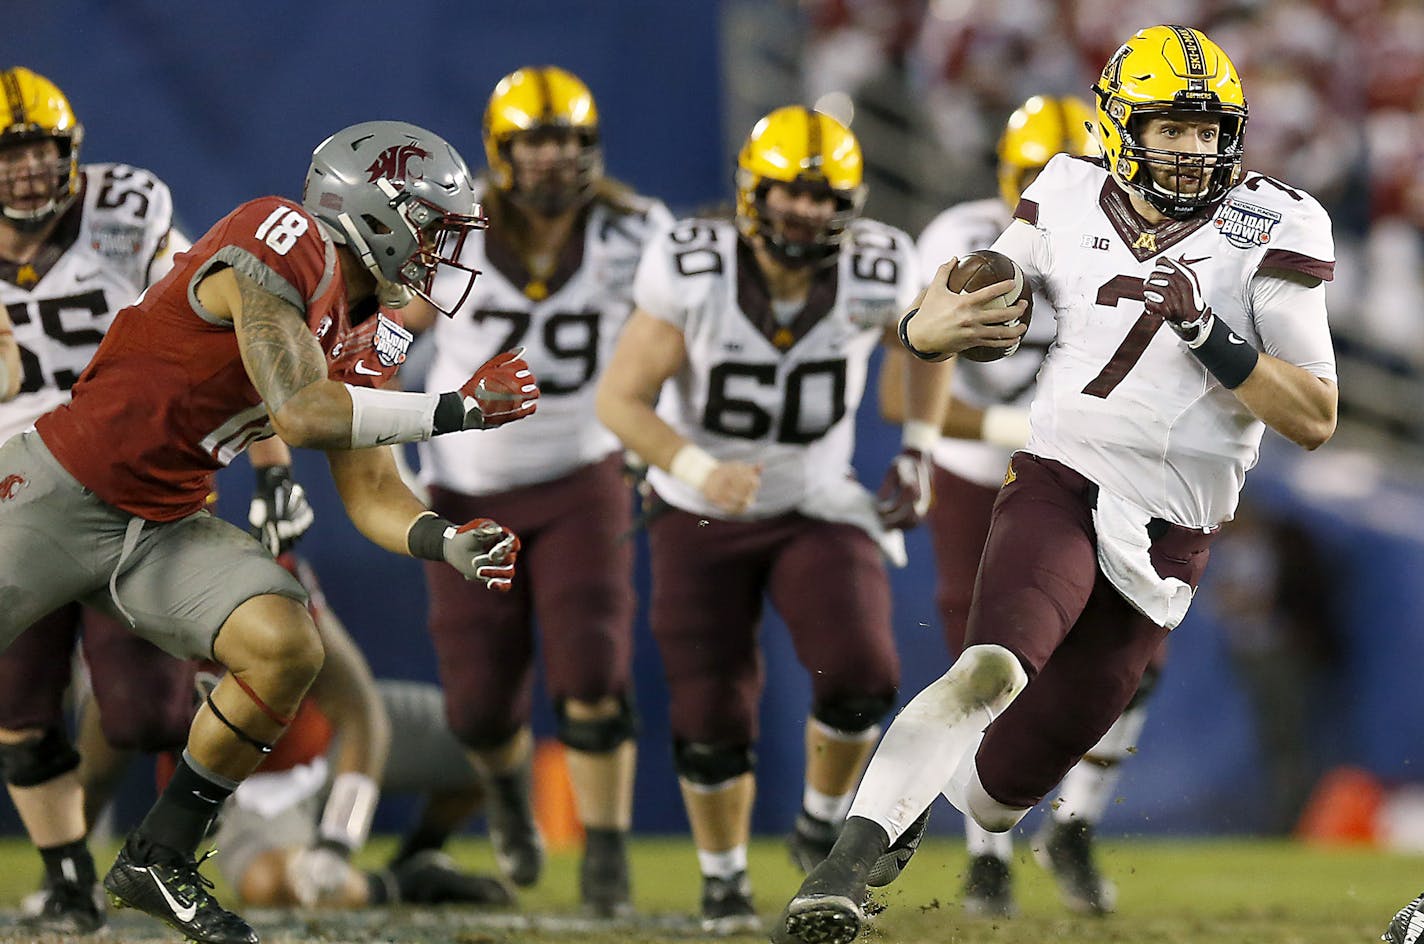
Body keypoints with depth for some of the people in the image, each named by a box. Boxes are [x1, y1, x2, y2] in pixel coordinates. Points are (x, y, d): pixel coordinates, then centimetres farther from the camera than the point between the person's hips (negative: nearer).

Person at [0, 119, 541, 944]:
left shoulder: (364, 342, 7)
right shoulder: (288, 244, -19)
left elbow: (372, 493, 8)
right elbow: (300, 412, -26)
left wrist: (451, 543, -11)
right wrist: (456, 410, -22)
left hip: (166, 529, 7)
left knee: (287, 650, -13)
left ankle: (160, 857, 2)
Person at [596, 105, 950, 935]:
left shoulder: (874, 277, -17)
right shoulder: (695, 275, -23)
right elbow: (621, 401, -17)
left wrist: (918, 454, 2)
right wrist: (699, 471, -32)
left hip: (817, 511, 1)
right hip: (702, 520, -1)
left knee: (861, 675, -22)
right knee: (712, 719, -2)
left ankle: (823, 828, 6)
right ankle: (724, 878, 25)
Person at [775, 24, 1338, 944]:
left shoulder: (1269, 232, -4)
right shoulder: (1070, 202, 2)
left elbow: (1316, 418, -7)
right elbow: (961, 316, 12)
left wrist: (1206, 334, -22)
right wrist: (930, 326, -14)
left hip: (1166, 538, 1)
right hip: (1059, 481, -1)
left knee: (1005, 783, 7)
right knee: (994, 668, -32)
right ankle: (846, 865, -34)